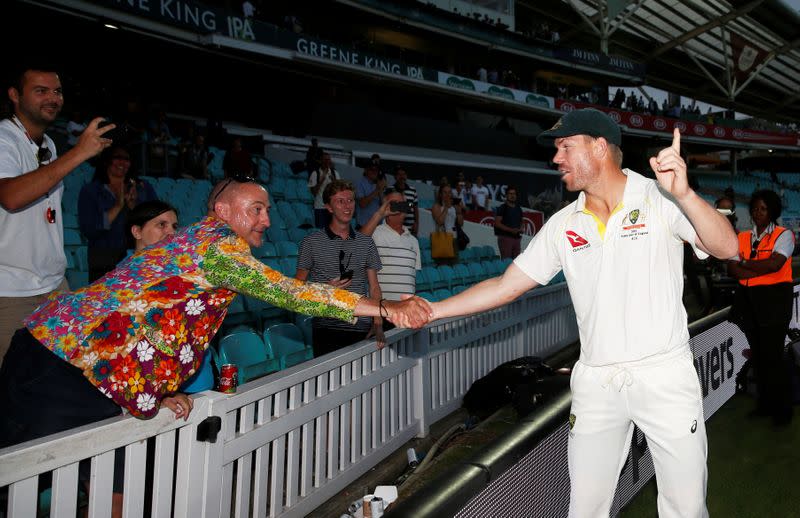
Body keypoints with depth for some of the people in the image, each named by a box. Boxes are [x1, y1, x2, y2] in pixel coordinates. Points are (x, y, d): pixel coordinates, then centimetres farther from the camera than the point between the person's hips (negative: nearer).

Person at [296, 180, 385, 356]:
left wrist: (378, 325, -2)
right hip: (326, 327, -2)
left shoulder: (366, 243, 10)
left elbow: (374, 287, 9)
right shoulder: (311, 242, 2)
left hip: (362, 329, 2)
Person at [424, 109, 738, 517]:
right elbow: (506, 286, 5)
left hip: (665, 375, -2)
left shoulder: (660, 200, -5)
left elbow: (726, 248, -17)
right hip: (595, 381, 3)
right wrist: (433, 310, -1)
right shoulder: (563, 225, 5)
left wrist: (683, 194, -34)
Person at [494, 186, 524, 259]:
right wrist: (511, 230, -17)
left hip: (517, 237, 6)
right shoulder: (502, 208, -2)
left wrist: (521, 229, 4)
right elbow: (497, 223, -10)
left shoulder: (518, 209, 17)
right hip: (505, 237, -6)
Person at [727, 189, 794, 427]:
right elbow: (732, 269, 1)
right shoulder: (742, 237, 13)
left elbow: (775, 263, -16)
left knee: (773, 356, -5)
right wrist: (763, 269, -11)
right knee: (758, 355, 10)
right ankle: (765, 404, 21)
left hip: (774, 299, -5)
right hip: (748, 300, 5)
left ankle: (783, 409, 8)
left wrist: (746, 264, -5)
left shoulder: (784, 235, 1)